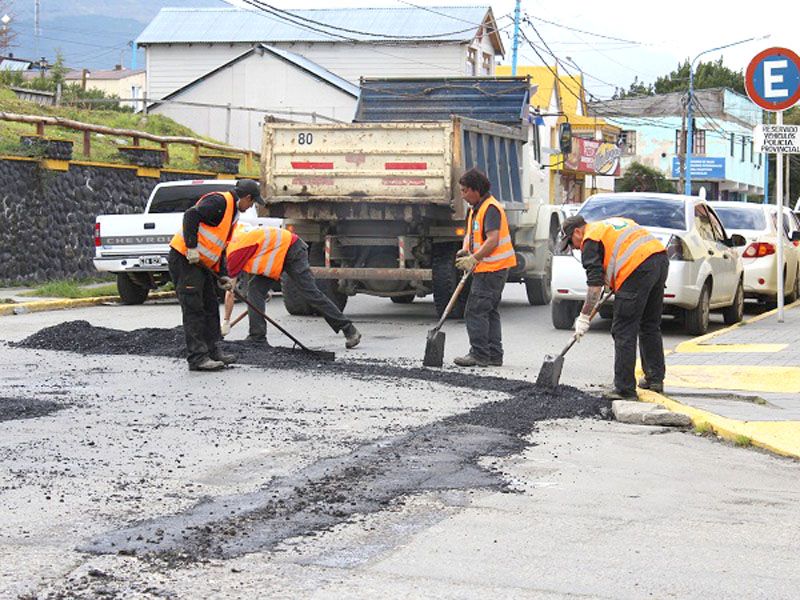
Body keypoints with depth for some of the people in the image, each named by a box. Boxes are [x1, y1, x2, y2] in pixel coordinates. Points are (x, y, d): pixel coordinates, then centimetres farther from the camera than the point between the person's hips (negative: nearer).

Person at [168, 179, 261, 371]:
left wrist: (222, 275, 16)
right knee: (193, 308, -10)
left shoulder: (232, 212, 19)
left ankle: (212, 351, 23)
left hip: (201, 263, 10)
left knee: (210, 307, 15)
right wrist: (192, 247, -27)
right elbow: (191, 215, -25)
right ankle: (197, 357, -10)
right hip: (184, 258, -10)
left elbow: (219, 247, 22)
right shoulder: (219, 202, -14)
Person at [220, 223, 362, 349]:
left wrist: (226, 322, -7)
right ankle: (257, 338, -1)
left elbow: (230, 291, -14)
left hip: (293, 250, -10)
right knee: (254, 288, -1)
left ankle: (350, 330, -4)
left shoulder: (233, 251, -19)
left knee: (311, 294, -11)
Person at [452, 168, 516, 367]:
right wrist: (465, 250, 3)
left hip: (492, 269, -11)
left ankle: (479, 354, -6)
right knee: (489, 311, 14)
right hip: (488, 269, 11)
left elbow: (493, 240, -26)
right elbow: (471, 233, 23)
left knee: (475, 311, -10)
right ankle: (494, 355, 18)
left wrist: (474, 259, -29)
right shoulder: (475, 208, 16)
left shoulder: (490, 208, -17)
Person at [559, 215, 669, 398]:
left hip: (638, 269, -9)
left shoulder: (590, 240, 4)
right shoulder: (612, 223, 30)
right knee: (651, 326, 21)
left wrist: (584, 317, 0)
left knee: (624, 331, -2)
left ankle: (625, 389, -2)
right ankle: (655, 379, 27)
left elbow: (595, 284, -4)